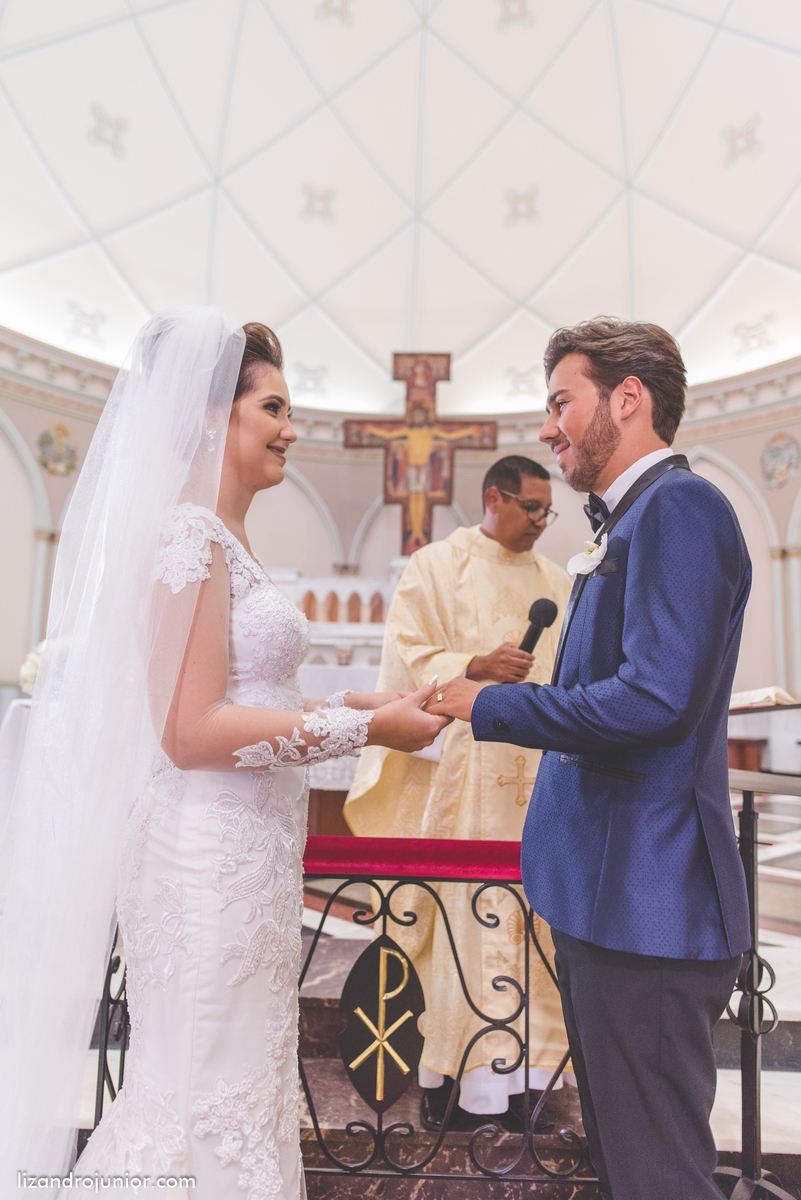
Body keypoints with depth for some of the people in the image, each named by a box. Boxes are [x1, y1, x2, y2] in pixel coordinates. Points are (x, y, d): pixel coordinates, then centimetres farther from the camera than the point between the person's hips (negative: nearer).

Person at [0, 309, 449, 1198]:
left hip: (246, 851, 9)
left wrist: (348, 707, 8)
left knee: (241, 1083, 23)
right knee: (207, 1097, 9)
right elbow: (192, 730, -23)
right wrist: (363, 727, -18)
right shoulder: (189, 536, -17)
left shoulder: (222, 540, 12)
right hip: (209, 856, -9)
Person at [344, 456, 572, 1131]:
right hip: (464, 767, -4)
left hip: (538, 771, 5)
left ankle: (518, 1071, 17)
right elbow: (410, 654, -4)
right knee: (463, 914, -3)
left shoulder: (557, 582, 18)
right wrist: (474, 665, -20)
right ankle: (452, 1074, 11)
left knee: (532, 917, 5)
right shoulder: (436, 566, 3)